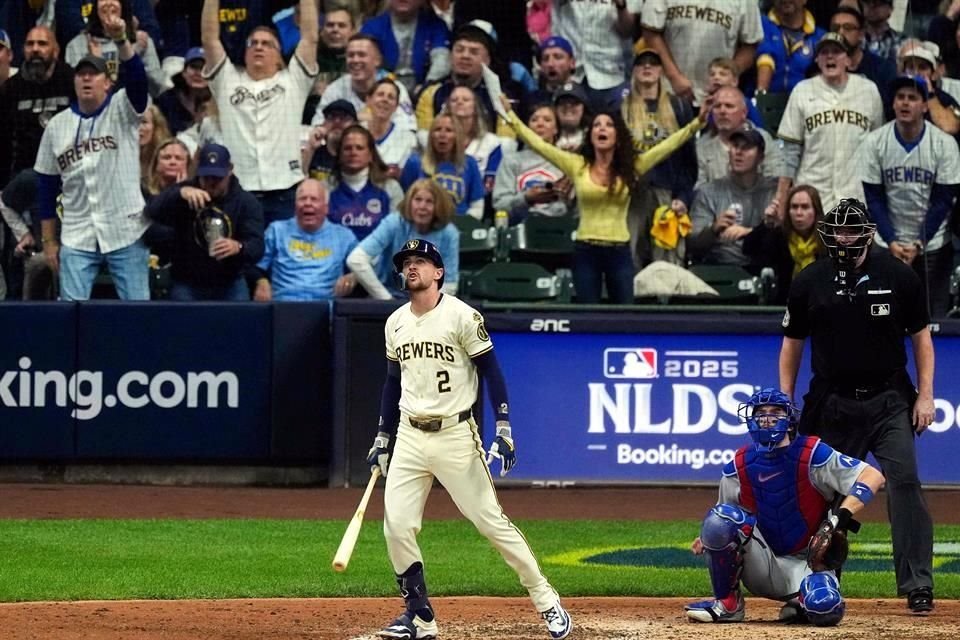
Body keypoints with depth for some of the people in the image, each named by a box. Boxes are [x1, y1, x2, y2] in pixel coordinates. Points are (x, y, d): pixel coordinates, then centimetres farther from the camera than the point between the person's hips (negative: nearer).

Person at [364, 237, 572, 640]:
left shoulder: (461, 316, -8)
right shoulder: (395, 323, 10)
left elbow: (491, 372, -8)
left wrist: (504, 428, -15)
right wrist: (382, 438, 19)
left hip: (456, 436, -5)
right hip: (409, 437, 5)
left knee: (490, 521, -5)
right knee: (396, 528, -4)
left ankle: (546, 602, 6)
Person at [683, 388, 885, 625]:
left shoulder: (811, 456, -11)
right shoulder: (739, 467, 0)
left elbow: (873, 477, -16)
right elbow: (724, 520, 13)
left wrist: (842, 515, -29)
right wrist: (707, 538, -11)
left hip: (805, 564, -2)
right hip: (760, 567, 2)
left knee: (824, 608, -36)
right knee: (720, 516, -26)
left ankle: (801, 604, 6)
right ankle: (727, 603, -8)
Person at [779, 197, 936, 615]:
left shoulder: (898, 276, -1)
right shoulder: (809, 283, 3)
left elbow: (921, 337, 6)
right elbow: (792, 344, 12)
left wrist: (925, 395, -2)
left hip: (889, 402, -2)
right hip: (833, 404, 2)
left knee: (904, 482, -14)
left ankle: (918, 586, -15)